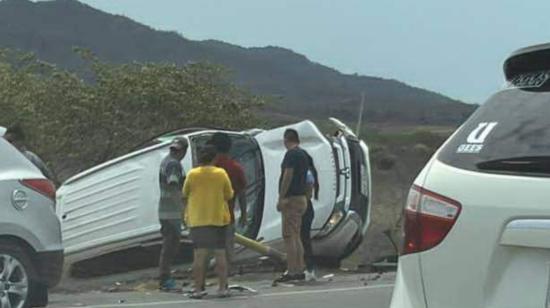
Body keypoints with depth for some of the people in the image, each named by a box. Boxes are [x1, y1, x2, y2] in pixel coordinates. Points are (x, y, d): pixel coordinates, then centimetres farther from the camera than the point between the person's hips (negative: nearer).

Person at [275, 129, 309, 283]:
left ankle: (292, 272, -11)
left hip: (291, 199, -9)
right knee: (296, 236, 13)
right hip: (301, 198, 9)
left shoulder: (291, 154, -13)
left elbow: (288, 177, -19)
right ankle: (300, 270, 13)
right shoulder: (304, 154, 15)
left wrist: (281, 198, -18)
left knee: (288, 236, -9)